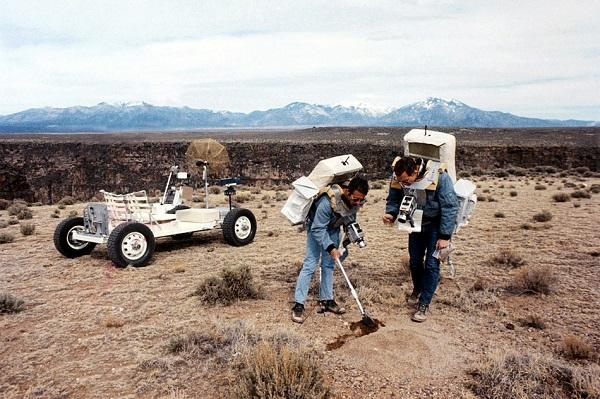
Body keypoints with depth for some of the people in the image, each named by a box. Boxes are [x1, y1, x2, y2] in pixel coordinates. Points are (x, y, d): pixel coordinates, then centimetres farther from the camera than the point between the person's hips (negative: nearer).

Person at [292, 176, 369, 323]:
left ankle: (326, 300, 17)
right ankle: (298, 305, -8)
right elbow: (318, 229, -32)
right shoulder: (328, 201, -41)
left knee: (329, 264, 8)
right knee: (310, 263, -11)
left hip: (333, 228, 6)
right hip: (316, 226, -6)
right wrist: (330, 247, -36)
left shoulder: (357, 200, -20)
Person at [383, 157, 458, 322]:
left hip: (437, 224, -4)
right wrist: (391, 214, -26)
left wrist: (445, 236, -23)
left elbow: (450, 207, -25)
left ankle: (423, 304, 3)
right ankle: (418, 289, 43)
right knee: (415, 261, 14)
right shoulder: (398, 179, -20)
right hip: (416, 223, 5)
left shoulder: (439, 177, -32)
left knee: (432, 264, -7)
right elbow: (393, 200, -3)